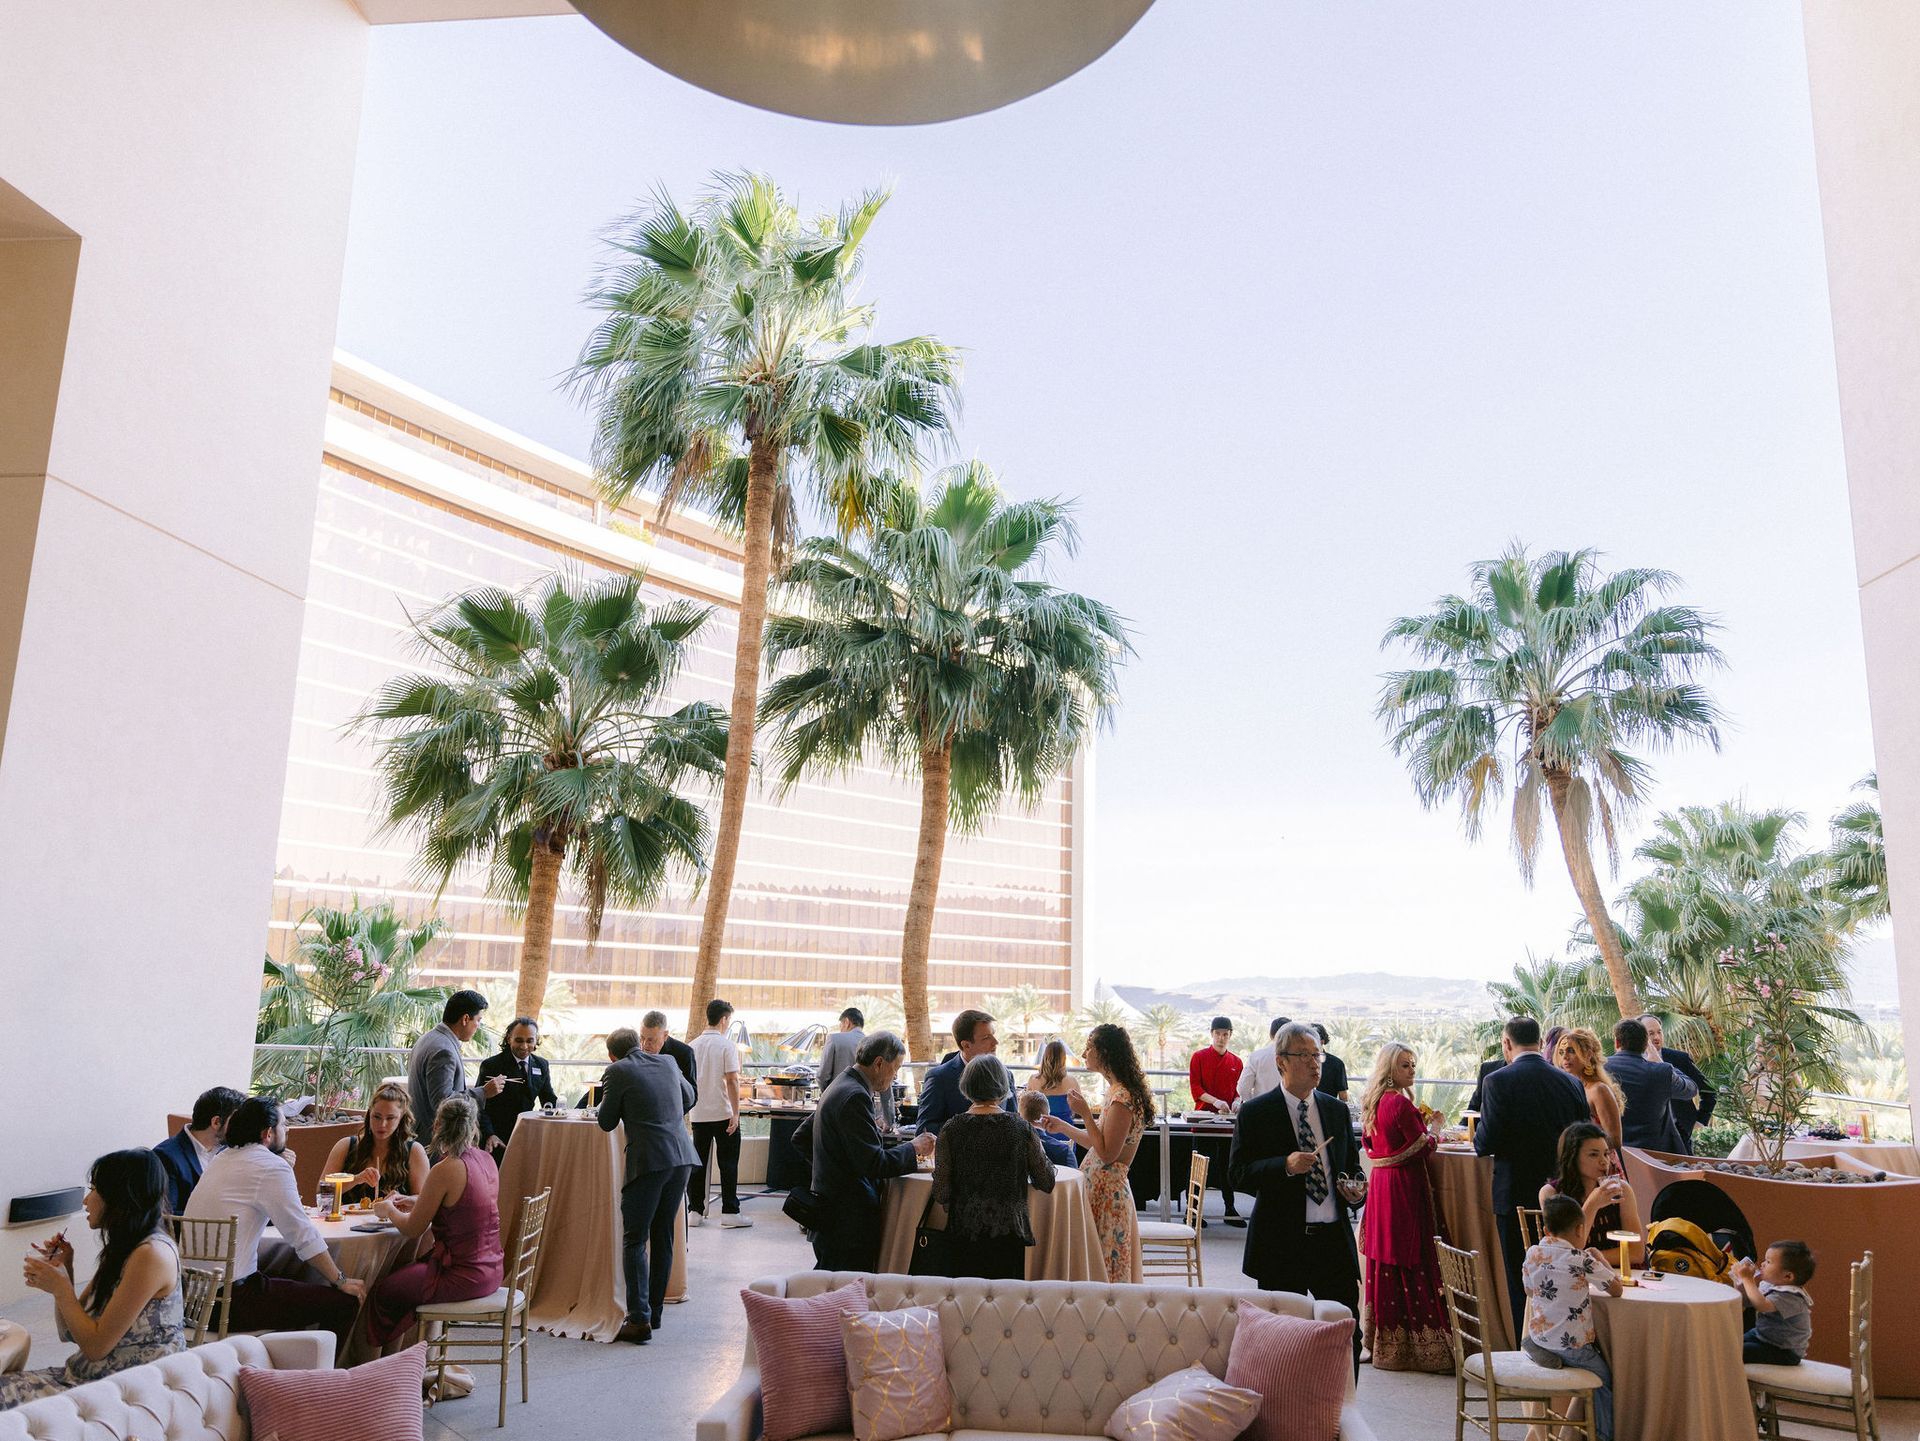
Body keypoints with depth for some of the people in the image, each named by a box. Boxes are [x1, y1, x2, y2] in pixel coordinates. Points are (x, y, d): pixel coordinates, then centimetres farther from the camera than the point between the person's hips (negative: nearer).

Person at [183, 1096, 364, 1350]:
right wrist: (341, 1281, -5)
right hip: (228, 1300, -10)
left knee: (297, 1286, 29)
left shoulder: (223, 1158, 12)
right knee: (344, 1303, -6)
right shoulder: (272, 1166, -14)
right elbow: (304, 1236, -14)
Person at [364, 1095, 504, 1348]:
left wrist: (389, 1210, 11)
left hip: (463, 1276, -8)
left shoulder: (445, 1170, -19)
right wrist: (417, 1201, 23)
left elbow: (412, 1230, -8)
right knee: (402, 1274, 27)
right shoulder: (487, 1160, 2)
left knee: (384, 1289, 15)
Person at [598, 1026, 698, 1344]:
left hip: (648, 1162, -6)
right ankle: (655, 1310, 24)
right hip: (682, 1157, 6)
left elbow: (607, 1123, 4)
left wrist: (608, 1097, 20)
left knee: (635, 1240, 1)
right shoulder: (667, 1063, 13)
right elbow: (689, 1098, 29)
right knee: (663, 1237, 16)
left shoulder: (618, 1071, -3)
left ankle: (639, 1320, -5)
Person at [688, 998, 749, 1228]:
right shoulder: (727, 1046, -11)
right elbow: (732, 1081, -15)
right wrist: (735, 1113, -13)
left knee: (697, 1163, 10)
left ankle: (694, 1211, 13)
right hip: (723, 1113, -5)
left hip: (698, 1114, 5)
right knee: (728, 1163, 2)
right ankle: (730, 1213, 3)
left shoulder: (693, 1045, 6)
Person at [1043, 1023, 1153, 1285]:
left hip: (1106, 1192, -10)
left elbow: (1107, 1154, -22)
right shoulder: (1118, 1091, 10)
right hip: (1099, 1187, 10)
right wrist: (1062, 1127, 17)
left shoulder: (1123, 1097, -20)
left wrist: (1085, 1113, -20)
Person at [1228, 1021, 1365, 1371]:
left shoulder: (1337, 1110, 11)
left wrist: (1355, 1188, -1)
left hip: (1334, 1238, 3)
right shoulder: (1256, 1113, -4)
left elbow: (1351, 1163, 21)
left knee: (1348, 1336, 3)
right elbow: (1239, 1174, -9)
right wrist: (1285, 1166, -23)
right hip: (1281, 1242, -3)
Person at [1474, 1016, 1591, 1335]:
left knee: (1520, 1283, 6)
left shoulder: (1498, 1081, -14)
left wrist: (1477, 1136, 5)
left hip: (1516, 1195, -4)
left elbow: (1487, 1143, -17)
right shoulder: (1571, 1082, 0)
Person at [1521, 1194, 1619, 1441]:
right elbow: (1616, 1289, -8)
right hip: (1571, 1344, -6)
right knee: (1605, 1378, 19)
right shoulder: (1581, 1260, -17)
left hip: (1538, 1336, 6)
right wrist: (1599, 1257, 6)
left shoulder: (1532, 1254, 0)